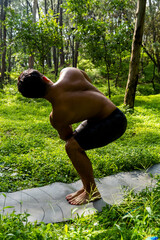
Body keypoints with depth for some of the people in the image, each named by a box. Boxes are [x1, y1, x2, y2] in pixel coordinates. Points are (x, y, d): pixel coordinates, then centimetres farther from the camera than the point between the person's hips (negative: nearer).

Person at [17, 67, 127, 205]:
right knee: (74, 142, 11)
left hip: (114, 121, -9)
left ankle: (92, 191, 3)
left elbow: (66, 136, -5)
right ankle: (87, 187, 22)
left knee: (72, 146, -18)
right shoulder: (68, 72, -10)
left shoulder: (58, 115, -25)